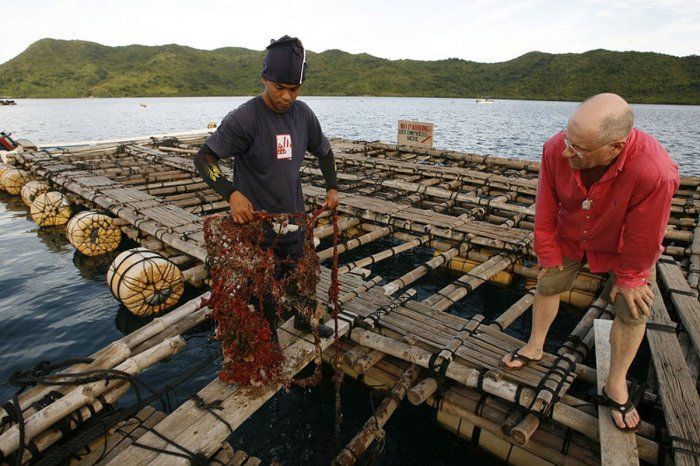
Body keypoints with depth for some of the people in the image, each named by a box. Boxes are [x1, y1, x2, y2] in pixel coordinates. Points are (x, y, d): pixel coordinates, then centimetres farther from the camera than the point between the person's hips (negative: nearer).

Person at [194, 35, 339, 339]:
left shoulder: (303, 114, -1)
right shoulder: (244, 118, -19)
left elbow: (323, 150, 15)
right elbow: (204, 157, -20)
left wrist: (332, 188, 7)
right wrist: (231, 193, -35)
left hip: (295, 218, 6)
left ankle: (302, 319, 49)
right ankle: (269, 337, 36)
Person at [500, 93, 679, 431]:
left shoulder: (654, 173, -42)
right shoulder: (556, 149, -32)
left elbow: (644, 239, -25)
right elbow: (546, 210, -16)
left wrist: (628, 278, -11)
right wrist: (549, 253, -6)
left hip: (623, 247, -2)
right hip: (569, 237, 3)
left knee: (632, 312, 3)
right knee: (547, 285, 11)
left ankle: (616, 385, 25)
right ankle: (534, 348, 36)